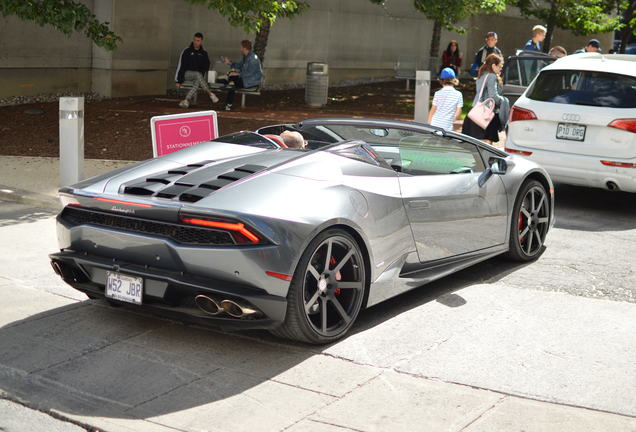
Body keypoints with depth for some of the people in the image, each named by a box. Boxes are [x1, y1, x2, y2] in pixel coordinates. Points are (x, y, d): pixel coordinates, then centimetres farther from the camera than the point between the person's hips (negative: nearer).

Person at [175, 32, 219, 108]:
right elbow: (180, 66, -4)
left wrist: (201, 72, -8)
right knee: (198, 74, -34)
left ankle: (186, 100, -40)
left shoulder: (204, 53, 8)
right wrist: (178, 81, -10)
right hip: (187, 73, -3)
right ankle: (211, 94, -40)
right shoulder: (186, 51, -2)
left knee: (197, 82, -33)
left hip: (198, 75, 3)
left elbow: (206, 66, 14)